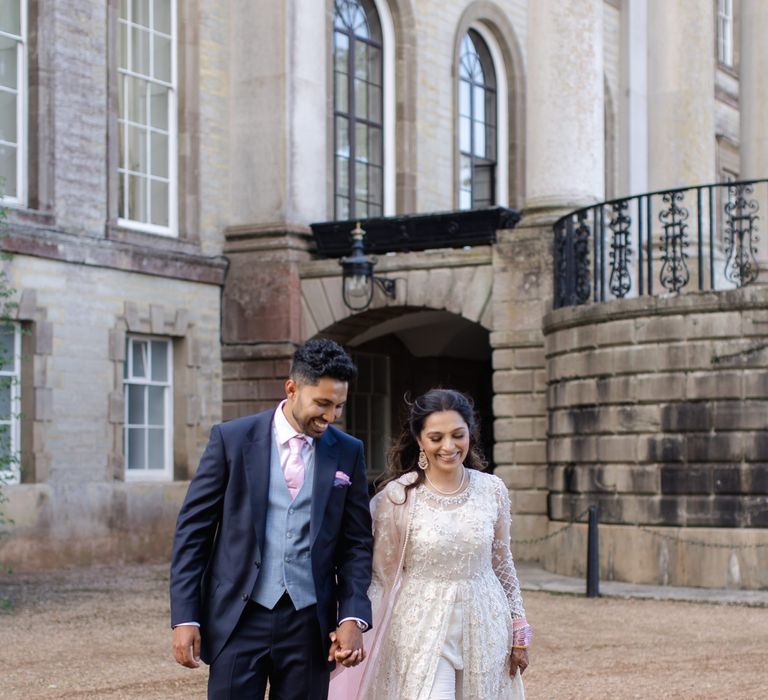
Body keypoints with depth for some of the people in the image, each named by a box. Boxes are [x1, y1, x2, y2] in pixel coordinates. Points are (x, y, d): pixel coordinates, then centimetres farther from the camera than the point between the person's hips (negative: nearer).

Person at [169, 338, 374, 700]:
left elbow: (356, 542, 8)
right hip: (238, 618, -2)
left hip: (308, 625, 2)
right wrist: (185, 617, -6)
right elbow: (192, 530, -1)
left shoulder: (348, 453, 5)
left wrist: (352, 616, -5)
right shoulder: (231, 439, -2)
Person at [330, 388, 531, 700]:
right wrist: (362, 637, -7)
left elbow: (502, 563, 10)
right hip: (423, 629, -3)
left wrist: (519, 631, 11)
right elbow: (382, 574, -2)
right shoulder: (397, 496, -8)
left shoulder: (492, 490, 0)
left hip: (484, 628, 3)